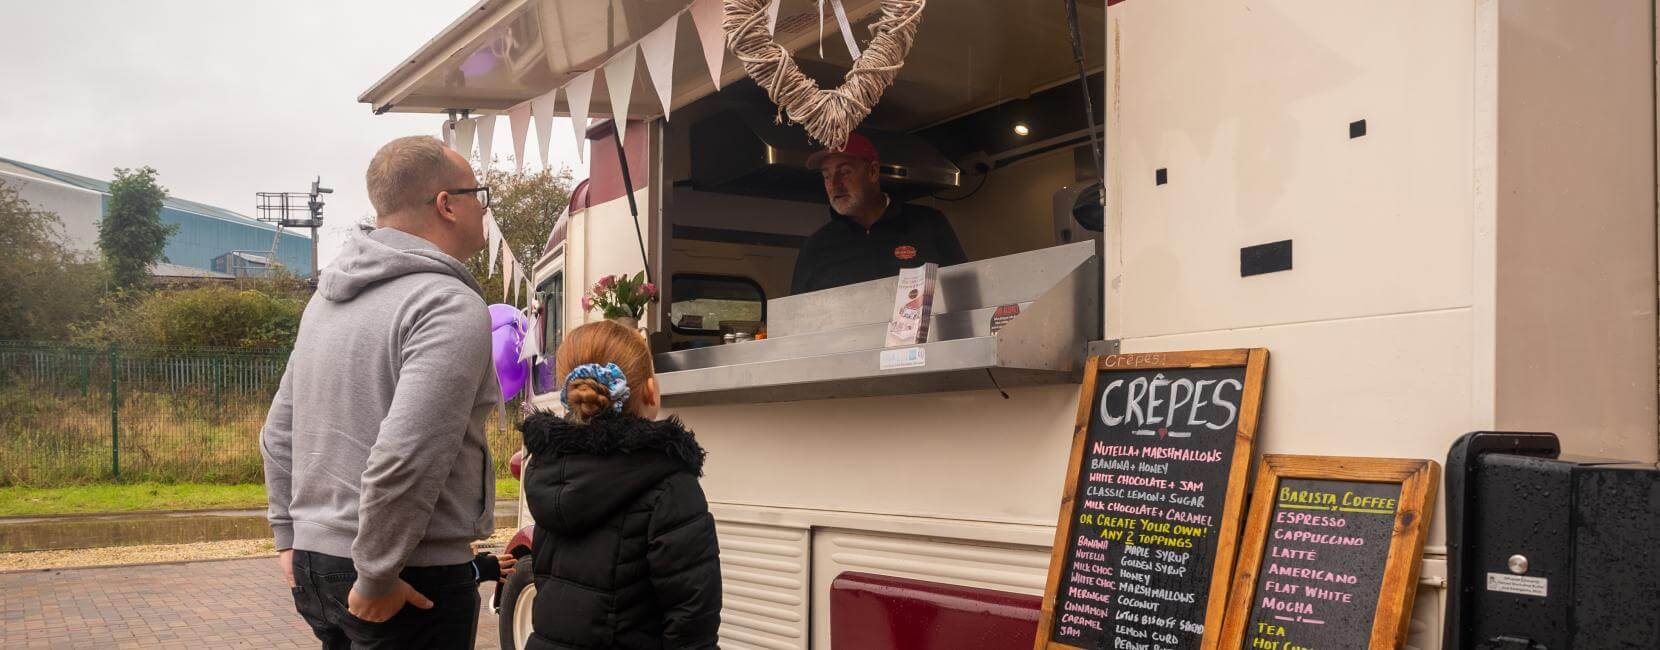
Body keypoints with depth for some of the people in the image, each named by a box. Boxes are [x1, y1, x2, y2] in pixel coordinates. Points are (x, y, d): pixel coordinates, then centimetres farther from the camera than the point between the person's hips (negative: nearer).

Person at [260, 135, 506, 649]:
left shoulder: (328, 297, 11)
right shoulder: (452, 307, -17)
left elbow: (278, 434, 17)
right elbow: (402, 457, -27)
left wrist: (290, 539, 20)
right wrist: (376, 580, -18)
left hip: (314, 566, 8)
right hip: (414, 585, -8)